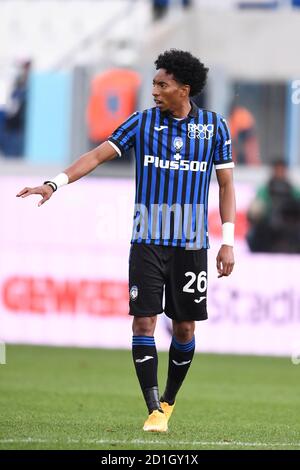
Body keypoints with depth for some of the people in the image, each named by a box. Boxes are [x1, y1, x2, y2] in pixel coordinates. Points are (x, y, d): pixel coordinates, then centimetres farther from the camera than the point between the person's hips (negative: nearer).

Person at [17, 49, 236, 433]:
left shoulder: (214, 127, 2)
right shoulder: (142, 122, 2)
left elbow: (226, 185, 7)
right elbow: (99, 155, -3)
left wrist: (227, 241, 1)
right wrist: (56, 183, -16)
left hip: (191, 244, 0)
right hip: (147, 241, 0)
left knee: (184, 327, 4)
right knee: (143, 321, -9)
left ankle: (169, 401, 25)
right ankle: (154, 411, -7)